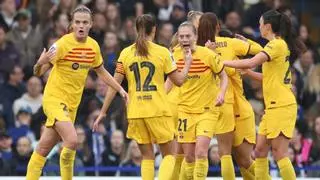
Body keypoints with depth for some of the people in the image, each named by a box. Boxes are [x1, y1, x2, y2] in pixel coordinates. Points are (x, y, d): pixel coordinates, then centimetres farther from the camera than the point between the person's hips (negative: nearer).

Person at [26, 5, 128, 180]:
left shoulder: (93, 46, 2)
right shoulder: (63, 44, -16)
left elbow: (101, 72, 20)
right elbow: (38, 72, -16)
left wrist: (120, 89, 14)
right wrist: (40, 63, -38)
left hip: (72, 103, 6)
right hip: (55, 98, -6)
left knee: (43, 148, 9)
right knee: (71, 140, -23)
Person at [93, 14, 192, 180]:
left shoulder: (126, 53, 3)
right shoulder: (162, 52, -4)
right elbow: (179, 81, 1)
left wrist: (103, 112, 5)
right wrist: (188, 63, 19)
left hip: (135, 112, 3)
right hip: (158, 110, -2)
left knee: (147, 156, 13)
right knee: (168, 154, 9)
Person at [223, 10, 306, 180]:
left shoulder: (277, 44, -13)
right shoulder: (280, 44, 16)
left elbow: (251, 62, -24)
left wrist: (224, 62, -14)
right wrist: (248, 72, 16)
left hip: (281, 106, -10)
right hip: (272, 106, 10)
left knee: (279, 153, -10)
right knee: (260, 150, 8)